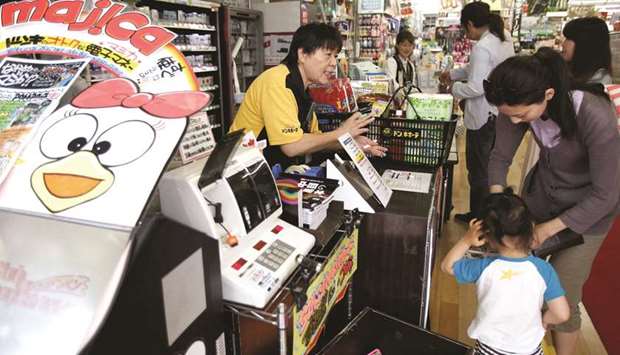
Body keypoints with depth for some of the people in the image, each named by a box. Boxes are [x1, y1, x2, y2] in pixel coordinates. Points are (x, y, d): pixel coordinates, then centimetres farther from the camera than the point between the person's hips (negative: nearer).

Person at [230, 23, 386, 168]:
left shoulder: (303, 87, 6)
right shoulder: (277, 83, -19)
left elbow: (313, 136, 12)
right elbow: (292, 146, -25)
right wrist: (339, 133, -13)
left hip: (276, 169, 7)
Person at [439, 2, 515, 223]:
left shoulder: (481, 48, -24)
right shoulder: (504, 37, 5)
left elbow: (475, 88, -24)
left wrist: (454, 87, -7)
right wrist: (453, 74, 21)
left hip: (484, 116, -9)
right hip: (501, 111, 9)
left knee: (477, 169, 7)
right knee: (491, 164, 23)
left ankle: (478, 218, 23)